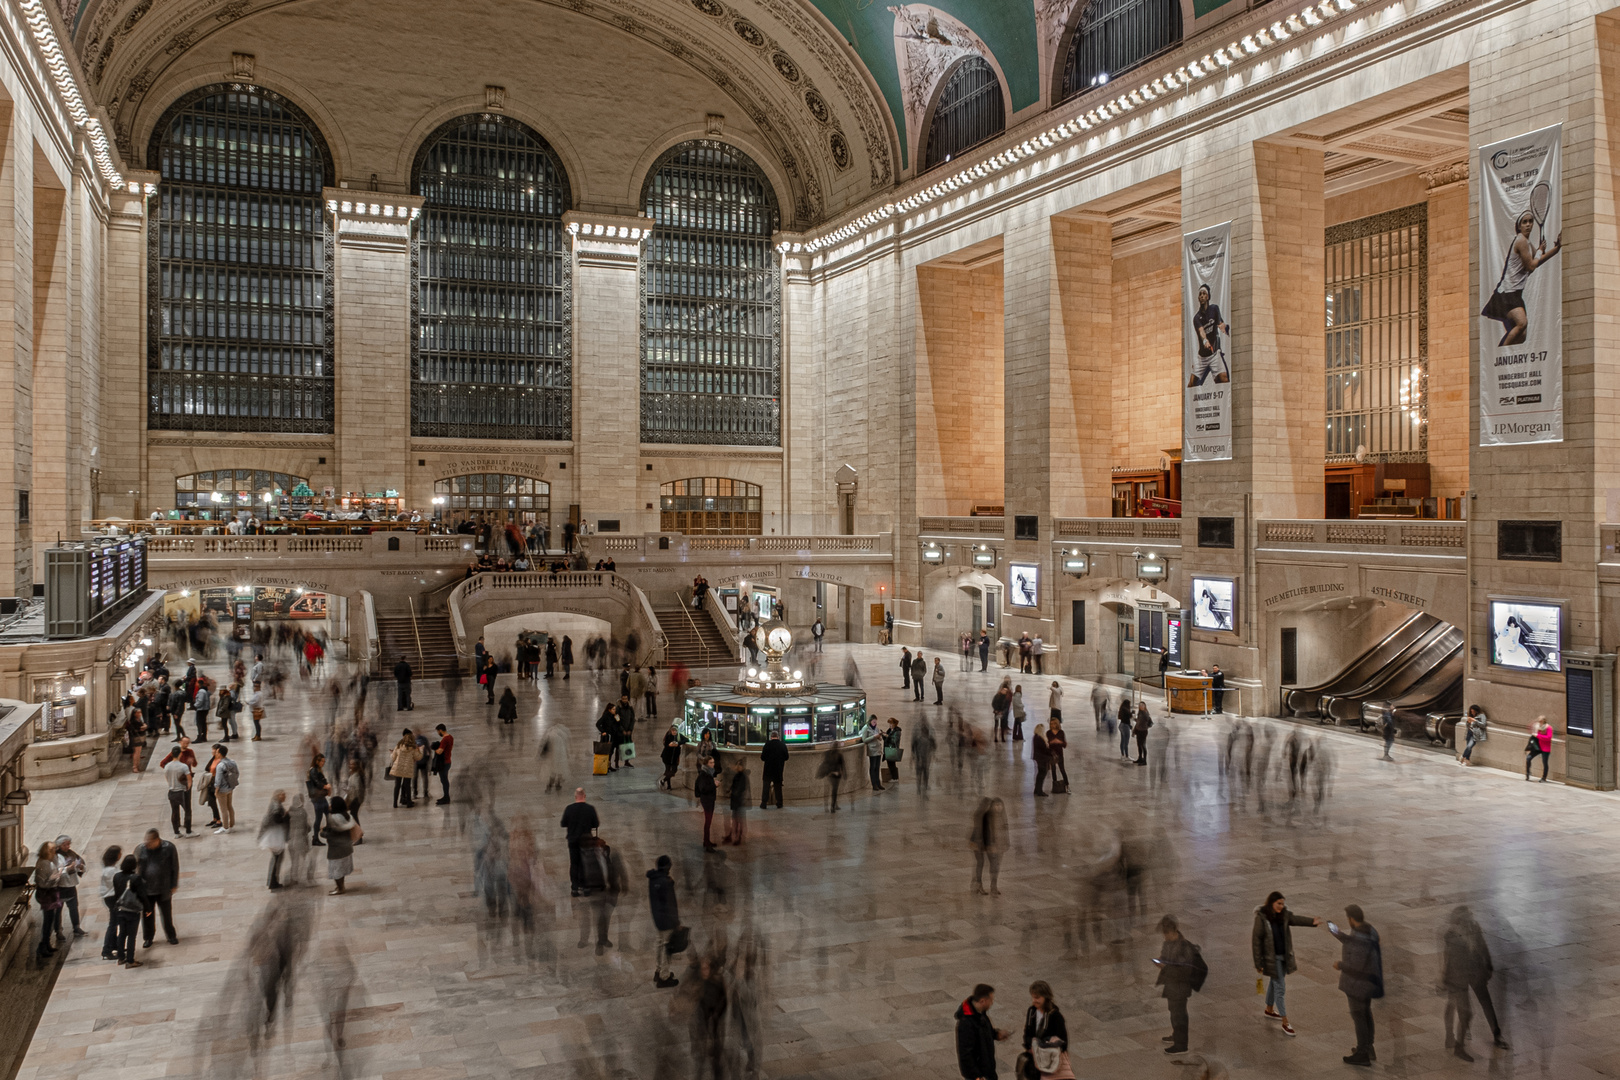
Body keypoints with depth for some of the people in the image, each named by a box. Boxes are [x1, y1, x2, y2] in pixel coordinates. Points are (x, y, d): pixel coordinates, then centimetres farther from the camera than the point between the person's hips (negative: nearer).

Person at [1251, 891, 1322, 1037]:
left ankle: (1269, 1010, 44)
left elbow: (1296, 919, -21)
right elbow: (1256, 940, -16)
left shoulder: (1283, 914, -3)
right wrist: (1258, 963, -15)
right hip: (1272, 958, -6)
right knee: (1280, 988, -3)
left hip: (1285, 955, 6)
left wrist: (1312, 921, -41)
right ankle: (1285, 1023, 6)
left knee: (1275, 983, 23)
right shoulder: (1261, 917, -19)